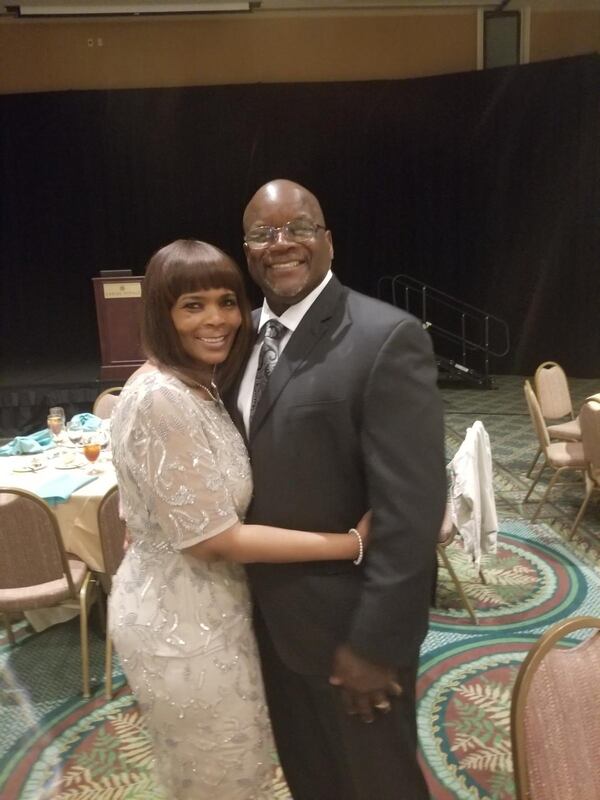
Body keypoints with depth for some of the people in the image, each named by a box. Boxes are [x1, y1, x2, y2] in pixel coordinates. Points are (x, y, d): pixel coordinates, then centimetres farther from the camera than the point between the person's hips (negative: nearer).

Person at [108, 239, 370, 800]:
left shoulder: (199, 388, 4)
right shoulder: (160, 399, -27)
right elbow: (212, 537, -25)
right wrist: (351, 542, -22)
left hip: (201, 610, 9)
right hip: (182, 625, -9)